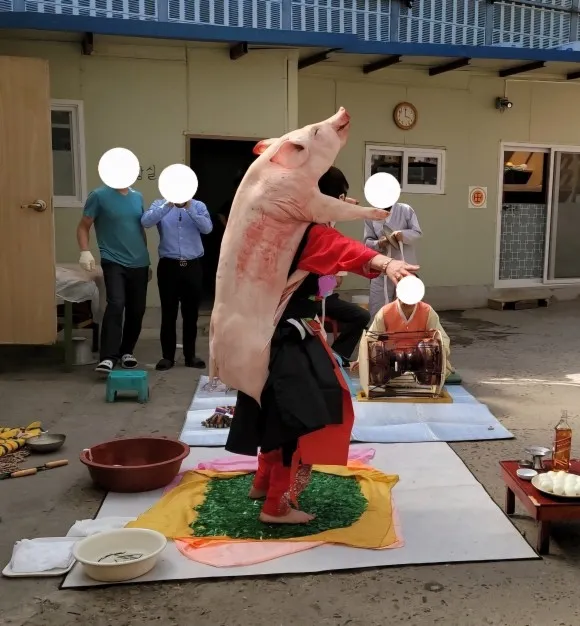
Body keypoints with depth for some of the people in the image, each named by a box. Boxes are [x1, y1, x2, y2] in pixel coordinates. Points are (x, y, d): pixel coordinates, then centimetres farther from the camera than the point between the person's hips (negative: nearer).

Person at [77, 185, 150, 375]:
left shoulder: (137, 197, 11)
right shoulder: (99, 195, -4)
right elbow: (83, 226, -3)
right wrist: (85, 252, -18)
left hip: (139, 263, 5)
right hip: (113, 262, -5)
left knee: (137, 310, 8)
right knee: (115, 305, -21)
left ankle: (126, 351, 25)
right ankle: (108, 358, -20)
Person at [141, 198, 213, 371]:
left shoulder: (198, 206, 6)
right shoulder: (159, 205, 4)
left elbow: (207, 228, -11)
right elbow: (145, 222, -15)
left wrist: (190, 209, -19)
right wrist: (168, 205, -23)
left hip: (192, 266, 1)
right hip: (168, 265, -1)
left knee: (191, 314, 8)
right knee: (168, 314, 2)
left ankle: (190, 355, 18)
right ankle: (167, 356, 11)